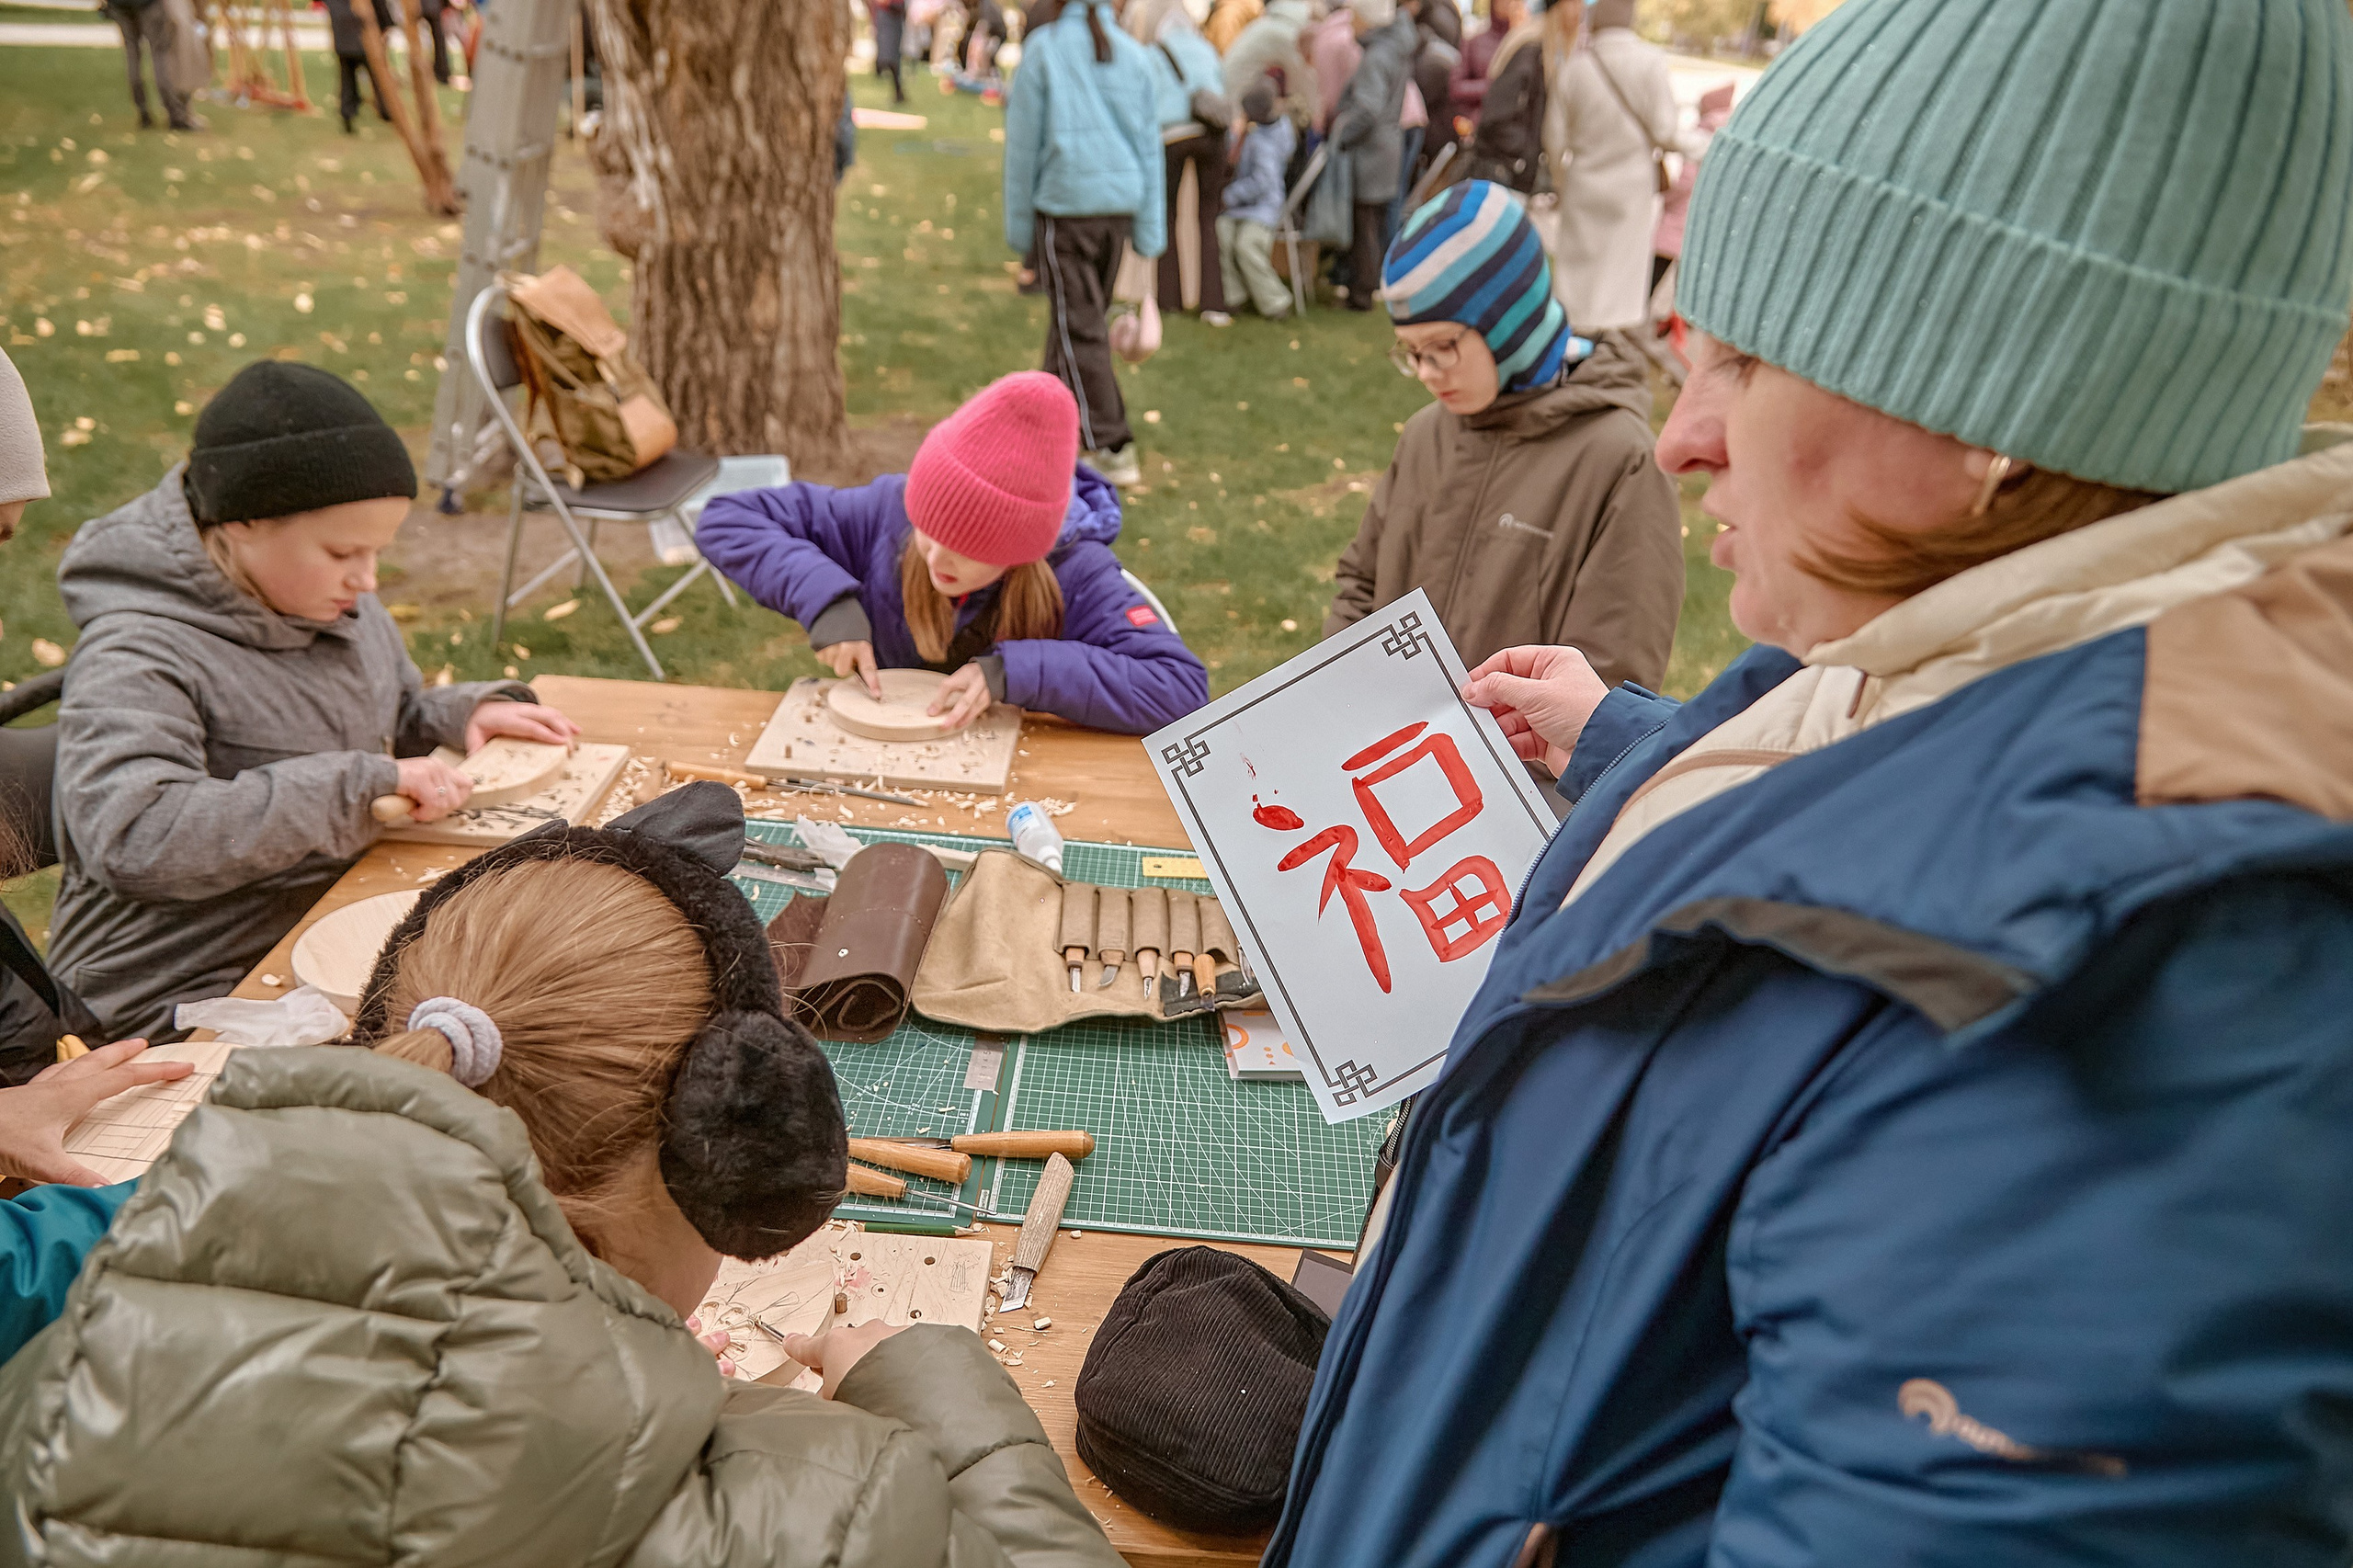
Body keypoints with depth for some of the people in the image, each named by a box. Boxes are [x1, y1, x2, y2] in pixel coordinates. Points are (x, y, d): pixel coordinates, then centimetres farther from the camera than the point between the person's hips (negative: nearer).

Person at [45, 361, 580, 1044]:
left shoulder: (337, 603, 9)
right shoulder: (134, 660, -17)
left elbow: (391, 720, 27)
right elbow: (135, 840, -31)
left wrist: (466, 710, 4)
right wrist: (358, 784, -29)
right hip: (182, 1004, -8)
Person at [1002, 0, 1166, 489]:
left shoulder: (1043, 47, -5)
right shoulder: (1132, 53, 6)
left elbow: (1023, 142, -2)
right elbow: (1149, 143, 9)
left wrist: (1018, 221, 6)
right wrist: (1149, 229, 13)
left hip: (1065, 204, -5)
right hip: (1119, 203, 5)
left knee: (1080, 327, -2)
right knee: (1086, 315, 17)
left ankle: (1113, 448, -6)